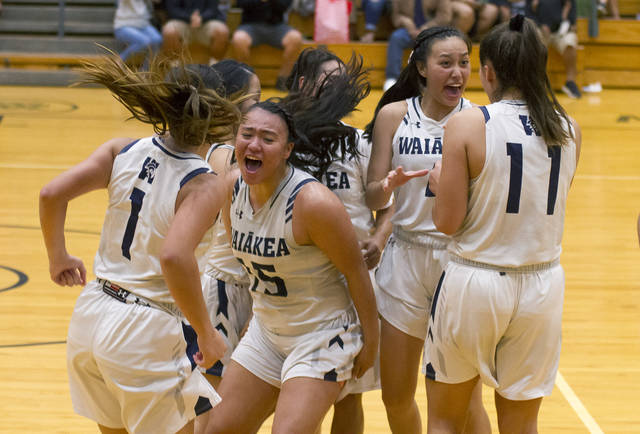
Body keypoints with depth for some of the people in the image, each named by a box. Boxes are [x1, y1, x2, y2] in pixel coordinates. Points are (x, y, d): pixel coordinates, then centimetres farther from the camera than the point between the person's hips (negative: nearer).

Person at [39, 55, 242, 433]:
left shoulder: (124, 152, 1)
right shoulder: (205, 186, -15)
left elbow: (52, 194, -5)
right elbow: (174, 257, -30)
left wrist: (59, 257, 12)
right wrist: (207, 334, -19)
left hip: (90, 317, 6)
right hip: (146, 332, -6)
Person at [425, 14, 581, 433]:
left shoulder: (468, 125, -13)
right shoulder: (568, 130, -1)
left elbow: (448, 221, -11)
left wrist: (439, 181, 8)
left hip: (475, 282, -3)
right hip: (543, 285, 4)